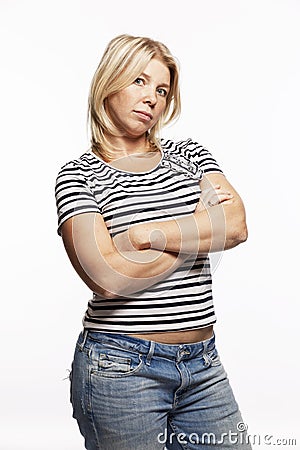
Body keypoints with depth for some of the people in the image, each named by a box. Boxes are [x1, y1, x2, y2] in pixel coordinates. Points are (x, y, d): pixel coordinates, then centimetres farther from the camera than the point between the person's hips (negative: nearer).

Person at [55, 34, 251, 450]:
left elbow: (236, 226, -7)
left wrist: (145, 234, -15)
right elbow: (109, 278, -17)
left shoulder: (189, 154, 11)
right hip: (121, 368, -4)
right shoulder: (78, 175, -2)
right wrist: (200, 227, -7)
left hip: (202, 366, 4)